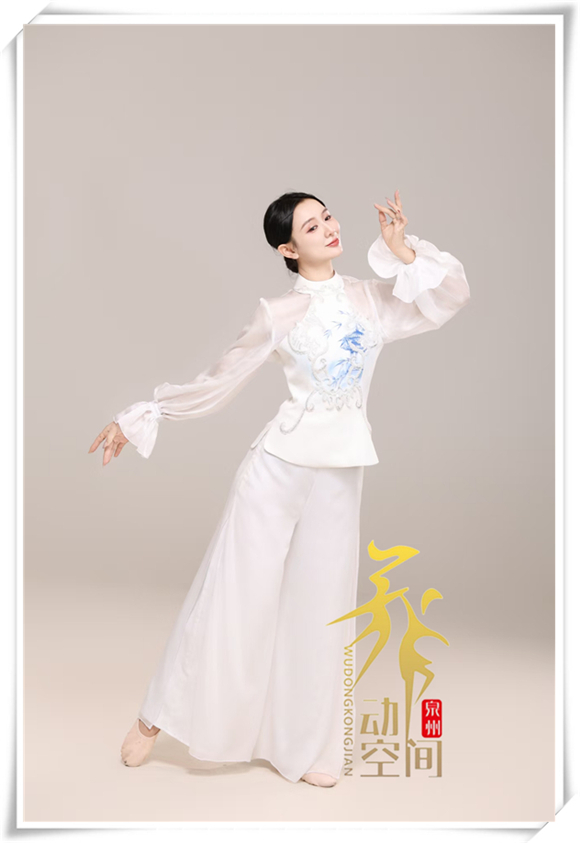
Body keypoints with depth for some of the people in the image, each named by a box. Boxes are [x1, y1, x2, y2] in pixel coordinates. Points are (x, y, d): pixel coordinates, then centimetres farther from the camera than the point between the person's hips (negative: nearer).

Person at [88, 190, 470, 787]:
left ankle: (301, 746, 24)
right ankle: (157, 716, 21)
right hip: (281, 458, -3)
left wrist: (403, 250, -6)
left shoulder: (372, 299, 9)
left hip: (341, 467, 3)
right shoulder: (277, 315, -1)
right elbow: (216, 381, 4)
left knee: (321, 602, 9)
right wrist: (138, 419, 4)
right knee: (233, 589, 2)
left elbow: (449, 297, 5)